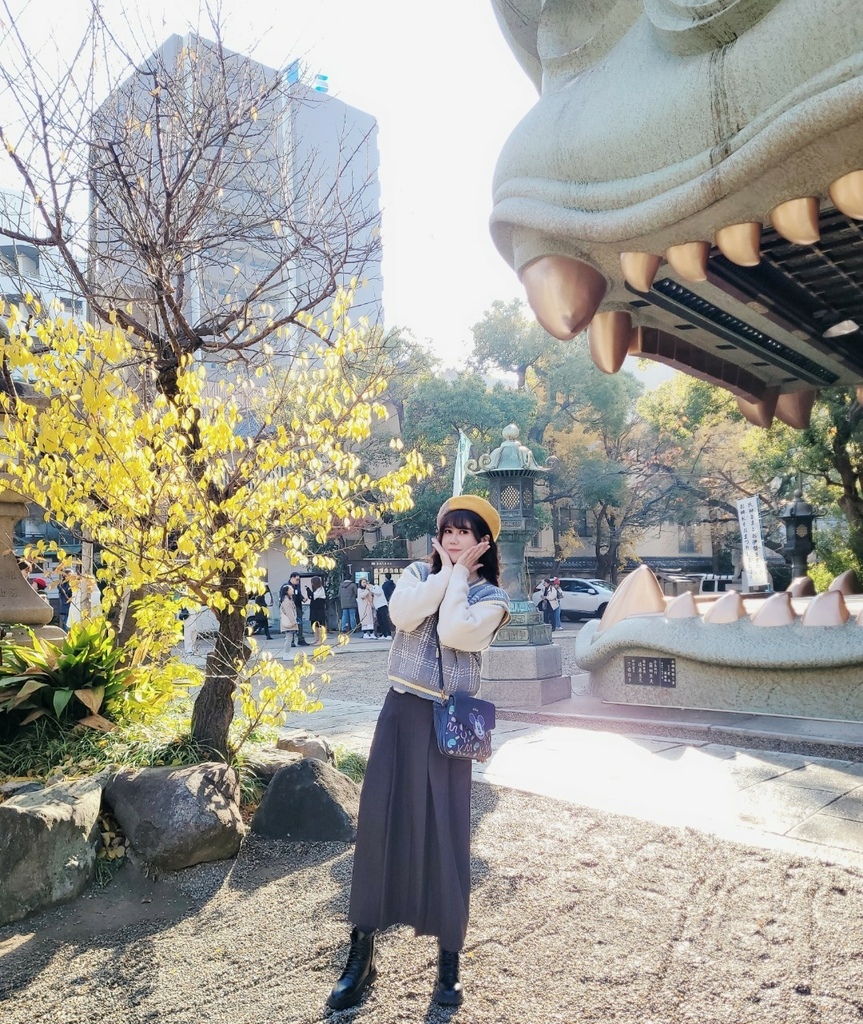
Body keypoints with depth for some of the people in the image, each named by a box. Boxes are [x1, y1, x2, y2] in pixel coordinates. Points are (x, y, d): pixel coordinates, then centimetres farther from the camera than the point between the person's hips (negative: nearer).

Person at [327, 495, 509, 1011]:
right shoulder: (418, 572, 7)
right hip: (400, 712, 2)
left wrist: (460, 574, -9)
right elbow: (402, 615, -15)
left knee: (446, 831, 3)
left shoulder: (492, 596, -1)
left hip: (449, 722, -2)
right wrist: (446, 572, -8)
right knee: (380, 821, 4)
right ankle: (363, 955, 20)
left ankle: (449, 962, 22)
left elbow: (453, 633, -20)